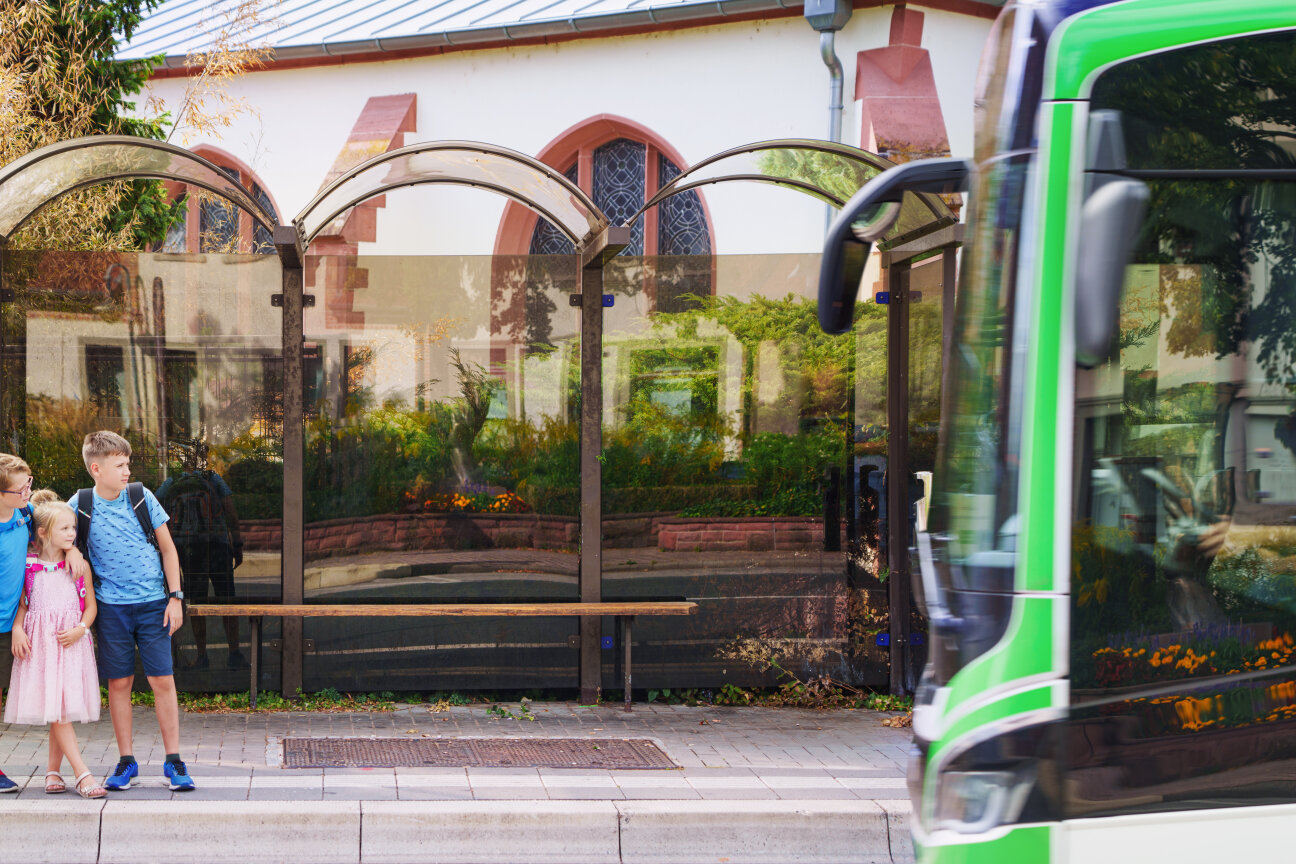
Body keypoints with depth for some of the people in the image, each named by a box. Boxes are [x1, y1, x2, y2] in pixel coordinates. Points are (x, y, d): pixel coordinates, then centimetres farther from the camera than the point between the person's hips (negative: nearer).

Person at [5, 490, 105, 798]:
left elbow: (90, 605, 7)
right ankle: (82, 774, -15)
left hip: (71, 643, 1)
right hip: (39, 642, -1)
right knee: (55, 710, -10)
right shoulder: (29, 566, 5)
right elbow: (21, 603, 10)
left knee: (65, 709, 1)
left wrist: (80, 629, -9)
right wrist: (17, 629, -7)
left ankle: (53, 771, 14)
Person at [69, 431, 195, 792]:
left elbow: (167, 548, 5)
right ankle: (126, 763, 15)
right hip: (111, 607, 0)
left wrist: (175, 597, 1)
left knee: (162, 680, -3)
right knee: (118, 683, 4)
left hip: (152, 603, 0)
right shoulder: (80, 505, -3)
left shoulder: (142, 498, -1)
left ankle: (173, 761, 5)